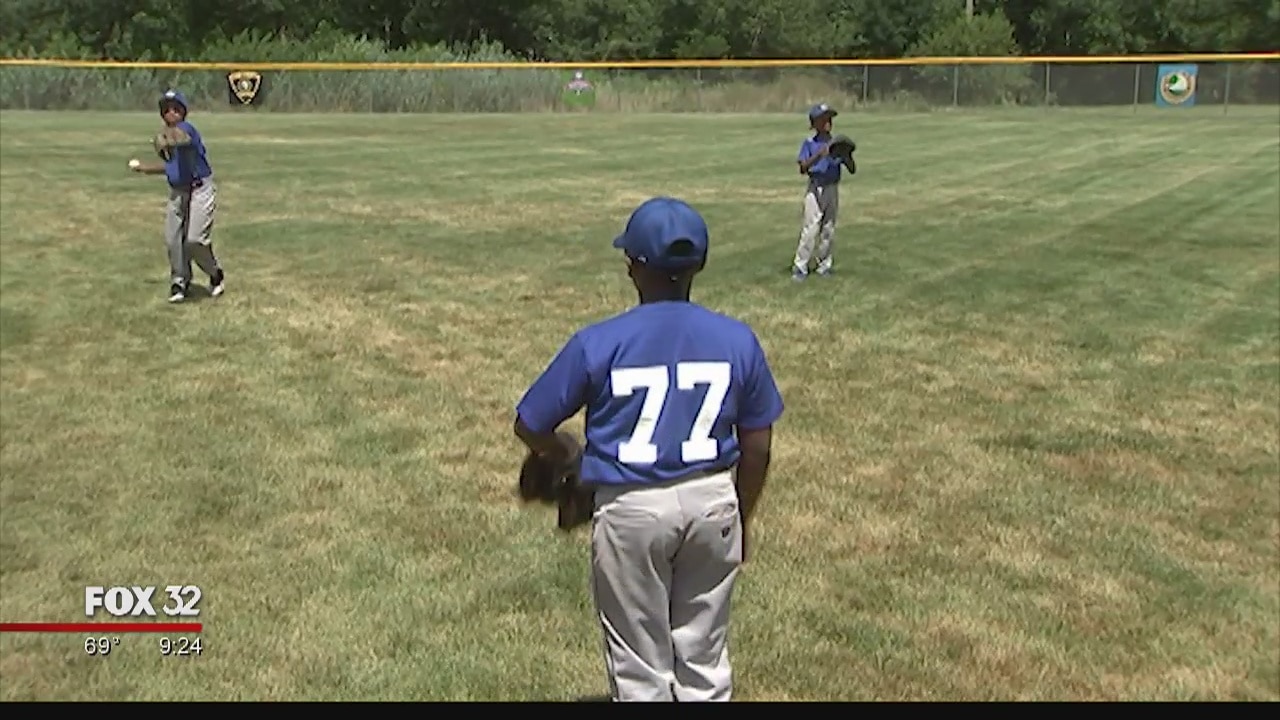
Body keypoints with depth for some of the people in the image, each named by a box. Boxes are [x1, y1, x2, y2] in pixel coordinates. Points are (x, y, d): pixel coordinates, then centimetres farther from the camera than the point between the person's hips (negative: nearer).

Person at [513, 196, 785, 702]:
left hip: (631, 509, -3)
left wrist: (559, 456, 20)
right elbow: (757, 444, 2)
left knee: (640, 665, 14)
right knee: (704, 656, 20)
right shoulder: (737, 339, -5)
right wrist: (742, 517, 18)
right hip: (713, 500, 3)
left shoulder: (597, 343, -13)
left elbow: (530, 427, -3)